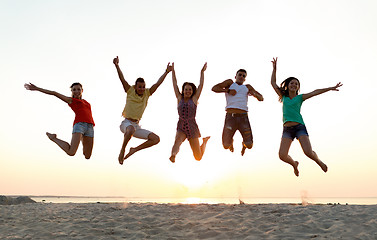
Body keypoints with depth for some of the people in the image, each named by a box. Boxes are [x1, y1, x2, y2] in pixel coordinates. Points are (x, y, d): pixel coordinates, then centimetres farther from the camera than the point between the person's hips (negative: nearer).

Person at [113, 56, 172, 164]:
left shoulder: (147, 93, 9)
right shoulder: (130, 91, 1)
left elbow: (158, 83, 4)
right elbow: (122, 79, -8)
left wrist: (166, 72, -2)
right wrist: (117, 65, -18)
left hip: (136, 125, 5)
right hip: (126, 123, -5)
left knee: (156, 139, -8)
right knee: (131, 129, -42)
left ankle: (134, 149, 3)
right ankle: (122, 150, -19)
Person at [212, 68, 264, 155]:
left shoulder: (247, 87, 23)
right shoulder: (230, 83, 17)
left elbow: (261, 98, 21)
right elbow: (214, 88, 6)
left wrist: (254, 94, 0)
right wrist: (228, 90, -5)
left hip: (243, 118, 2)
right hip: (230, 117, -2)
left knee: (249, 145, -7)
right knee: (226, 146, -9)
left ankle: (244, 143, 31)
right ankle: (230, 140, 30)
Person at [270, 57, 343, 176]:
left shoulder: (300, 97, 11)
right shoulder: (284, 97, 15)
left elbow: (315, 92, 0)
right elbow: (273, 82, 16)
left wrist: (330, 88, -8)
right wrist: (274, 68, 14)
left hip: (300, 127, -1)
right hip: (287, 129, 2)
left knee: (308, 152, -17)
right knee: (282, 155, -14)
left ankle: (318, 160, 20)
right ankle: (294, 164, 21)